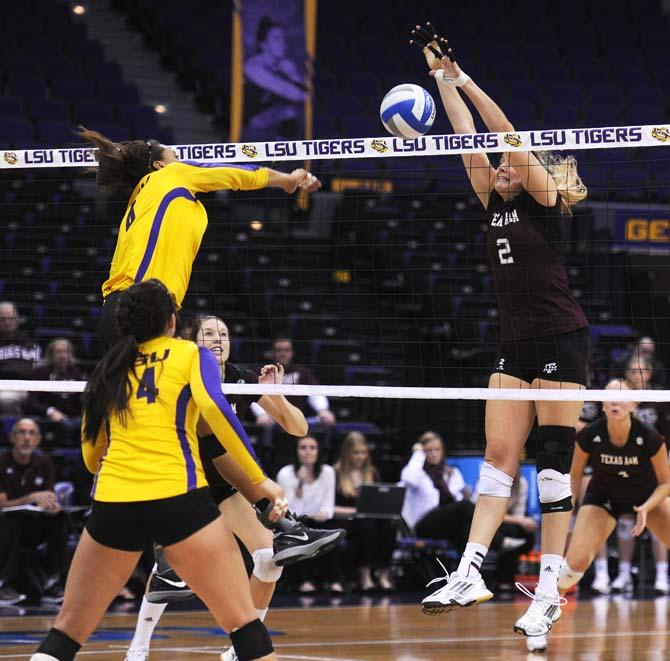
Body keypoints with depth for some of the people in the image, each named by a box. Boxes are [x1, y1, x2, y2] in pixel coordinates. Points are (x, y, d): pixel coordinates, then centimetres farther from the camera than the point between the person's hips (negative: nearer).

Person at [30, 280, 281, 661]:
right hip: (178, 499, -3)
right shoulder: (192, 354, 11)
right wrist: (260, 478, -6)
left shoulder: (110, 368, 22)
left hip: (112, 504, 4)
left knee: (68, 630, 13)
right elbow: (214, 406, -9)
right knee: (243, 622, 1)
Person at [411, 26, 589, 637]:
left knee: (554, 464, -6)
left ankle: (548, 594, -5)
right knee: (498, 459, 0)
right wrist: (442, 78, 6)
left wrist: (463, 78, -15)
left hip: (561, 342, -7)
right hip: (515, 346, 7)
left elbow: (510, 135, -13)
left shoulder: (544, 199, -4)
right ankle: (469, 574, -7)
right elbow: (470, 141, 9)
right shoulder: (496, 203, 13)